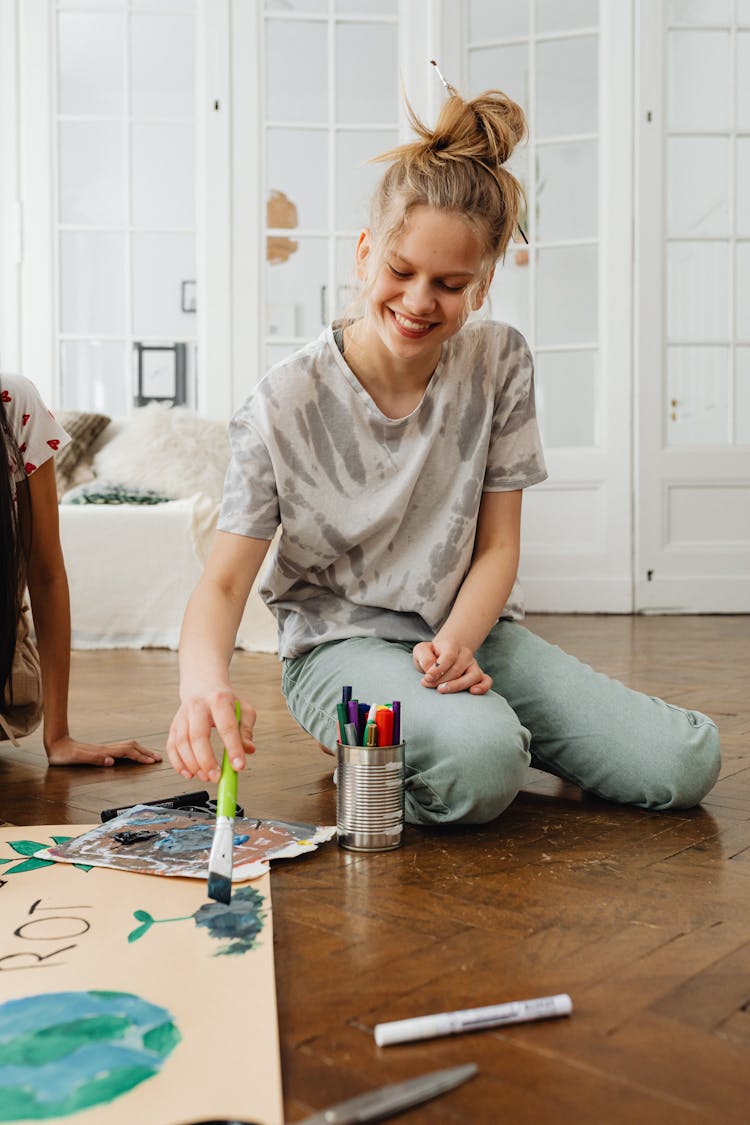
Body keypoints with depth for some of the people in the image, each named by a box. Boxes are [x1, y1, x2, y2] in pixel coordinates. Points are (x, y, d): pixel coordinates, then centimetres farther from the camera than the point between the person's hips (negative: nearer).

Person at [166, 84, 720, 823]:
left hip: (472, 629, 4)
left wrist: (455, 643, -22)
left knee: (684, 763, -10)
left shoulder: (500, 364, -3)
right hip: (341, 644, -3)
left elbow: (497, 547, -2)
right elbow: (224, 580, -13)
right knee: (478, 763, -35)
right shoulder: (287, 402, -12)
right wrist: (204, 681, -35)